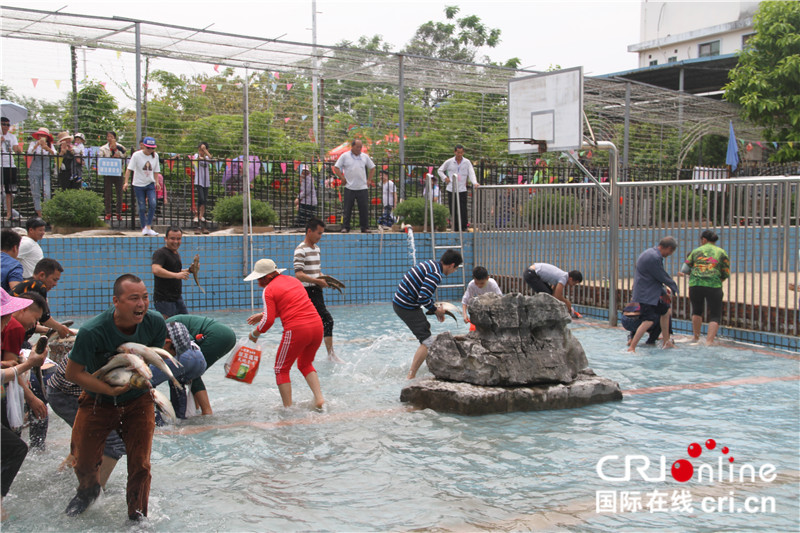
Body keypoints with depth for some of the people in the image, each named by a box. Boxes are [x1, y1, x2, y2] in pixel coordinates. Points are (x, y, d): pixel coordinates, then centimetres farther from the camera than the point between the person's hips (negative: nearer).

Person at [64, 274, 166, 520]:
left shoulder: (155, 322, -19)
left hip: (138, 400, 2)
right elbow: (73, 373, -19)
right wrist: (110, 389, -27)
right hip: (98, 401, -1)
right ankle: (87, 491, 44)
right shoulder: (92, 331, -30)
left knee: (140, 463, -2)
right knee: (84, 462, 8)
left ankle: (137, 515, 21)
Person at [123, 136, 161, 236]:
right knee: (142, 207, 0)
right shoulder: (136, 155, -8)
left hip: (150, 184, 2)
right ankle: (143, 228, 12)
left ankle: (148, 227, -9)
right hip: (139, 184, -2)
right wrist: (126, 182, -17)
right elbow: (129, 169, -9)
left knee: (153, 204, -16)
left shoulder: (155, 156, 4)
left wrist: (156, 182, 5)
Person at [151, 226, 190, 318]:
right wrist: (176, 275, -37)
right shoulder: (160, 253, -12)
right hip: (164, 300, -9)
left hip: (177, 298, 9)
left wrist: (189, 270, 14)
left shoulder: (177, 254, 17)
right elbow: (156, 270, -31)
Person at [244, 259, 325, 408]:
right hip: (317, 325, 7)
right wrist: (263, 315, 31)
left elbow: (268, 321, -7)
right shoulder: (293, 280, 20)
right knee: (305, 364, 26)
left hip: (296, 329, -7)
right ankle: (319, 399, 11)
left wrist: (255, 334, 10)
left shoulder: (269, 290, -2)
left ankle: (288, 408, 7)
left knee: (281, 369, 11)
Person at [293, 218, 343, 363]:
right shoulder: (301, 250, -11)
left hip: (316, 291, 9)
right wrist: (318, 281, -21)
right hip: (307, 292, -9)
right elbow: (299, 275, -21)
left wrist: (325, 279, 6)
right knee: (327, 320, -14)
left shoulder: (316, 248, 16)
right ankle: (331, 354, -8)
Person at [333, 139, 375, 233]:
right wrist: (343, 179, -5)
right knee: (347, 209, 0)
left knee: (364, 208, 1)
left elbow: (372, 168, 20)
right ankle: (345, 227, 7)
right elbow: (336, 168, 2)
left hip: (362, 187, 2)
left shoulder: (365, 157, 10)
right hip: (349, 188, -2)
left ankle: (365, 227, 8)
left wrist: (368, 180, 10)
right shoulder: (345, 156, 1)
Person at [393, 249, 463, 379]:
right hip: (407, 307, -10)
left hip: (399, 302, 10)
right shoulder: (435, 275, -20)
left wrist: (435, 308, 14)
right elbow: (423, 298, -26)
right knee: (427, 342, -10)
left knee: (426, 328, 31)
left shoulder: (431, 264, 11)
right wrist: (436, 310, -9)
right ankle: (411, 377, -13)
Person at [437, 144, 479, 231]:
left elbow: (471, 173, -5)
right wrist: (445, 178, 1)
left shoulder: (467, 162, 4)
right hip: (451, 190, 1)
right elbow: (440, 170, 18)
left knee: (463, 210, -6)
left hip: (462, 190, -1)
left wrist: (475, 183, -22)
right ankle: (456, 228, 11)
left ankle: (463, 228, 0)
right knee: (453, 210, 2)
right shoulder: (449, 162, 6)